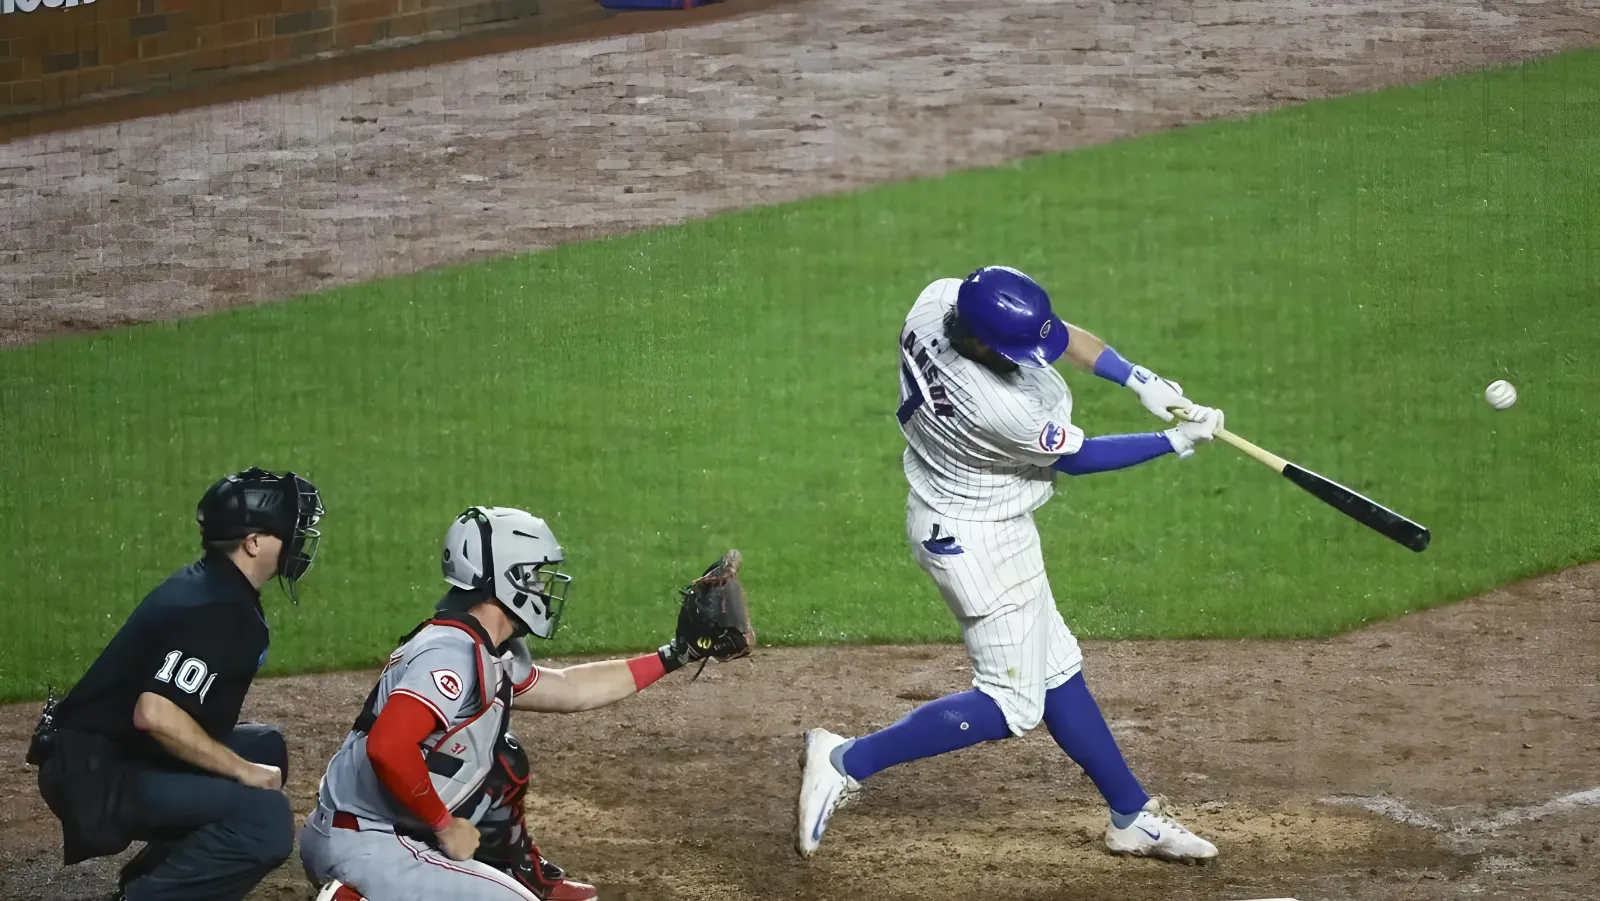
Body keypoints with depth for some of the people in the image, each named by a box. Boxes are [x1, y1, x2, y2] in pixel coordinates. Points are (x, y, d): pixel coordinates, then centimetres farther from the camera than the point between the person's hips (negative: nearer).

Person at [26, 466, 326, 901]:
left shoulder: (211, 588, 12)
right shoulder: (216, 611, -19)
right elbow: (155, 714, -31)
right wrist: (244, 771, -20)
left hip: (123, 755, 11)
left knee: (264, 747, 22)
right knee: (265, 817, -24)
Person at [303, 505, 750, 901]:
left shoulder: (491, 652, 9)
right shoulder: (453, 652, -22)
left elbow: (568, 690, 25)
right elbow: (387, 748, -35)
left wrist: (676, 655, 25)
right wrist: (446, 826, -22)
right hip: (360, 844, -10)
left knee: (504, 764, 21)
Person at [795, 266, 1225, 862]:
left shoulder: (936, 300, -16)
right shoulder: (1001, 409, -36)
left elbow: (1055, 333, -1)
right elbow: (1075, 459, -16)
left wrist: (1141, 381, -9)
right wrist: (1175, 442, -7)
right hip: (979, 540, -10)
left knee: (1054, 669, 17)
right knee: (1012, 704, 0)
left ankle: (1133, 817, 27)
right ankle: (846, 762, 1)